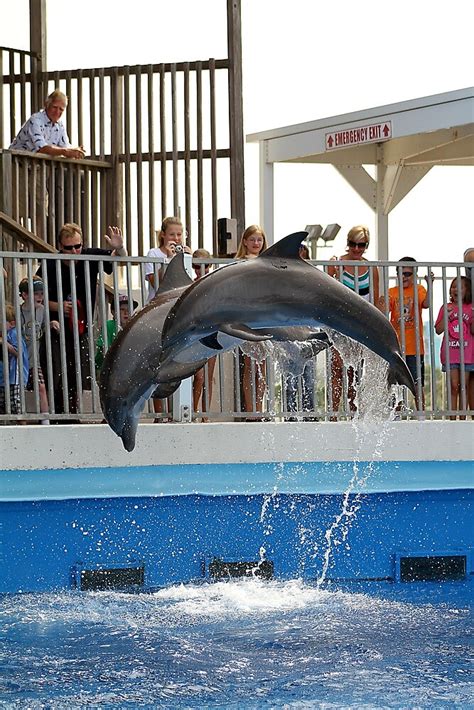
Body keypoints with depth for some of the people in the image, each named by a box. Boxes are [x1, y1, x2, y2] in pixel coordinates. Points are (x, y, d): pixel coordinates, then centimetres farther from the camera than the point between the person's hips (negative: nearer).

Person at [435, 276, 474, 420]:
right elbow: (438, 330, 2)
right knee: (453, 387, -5)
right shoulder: (445, 308, 7)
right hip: (450, 354, 0)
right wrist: (446, 316, -12)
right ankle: (452, 420, -5)